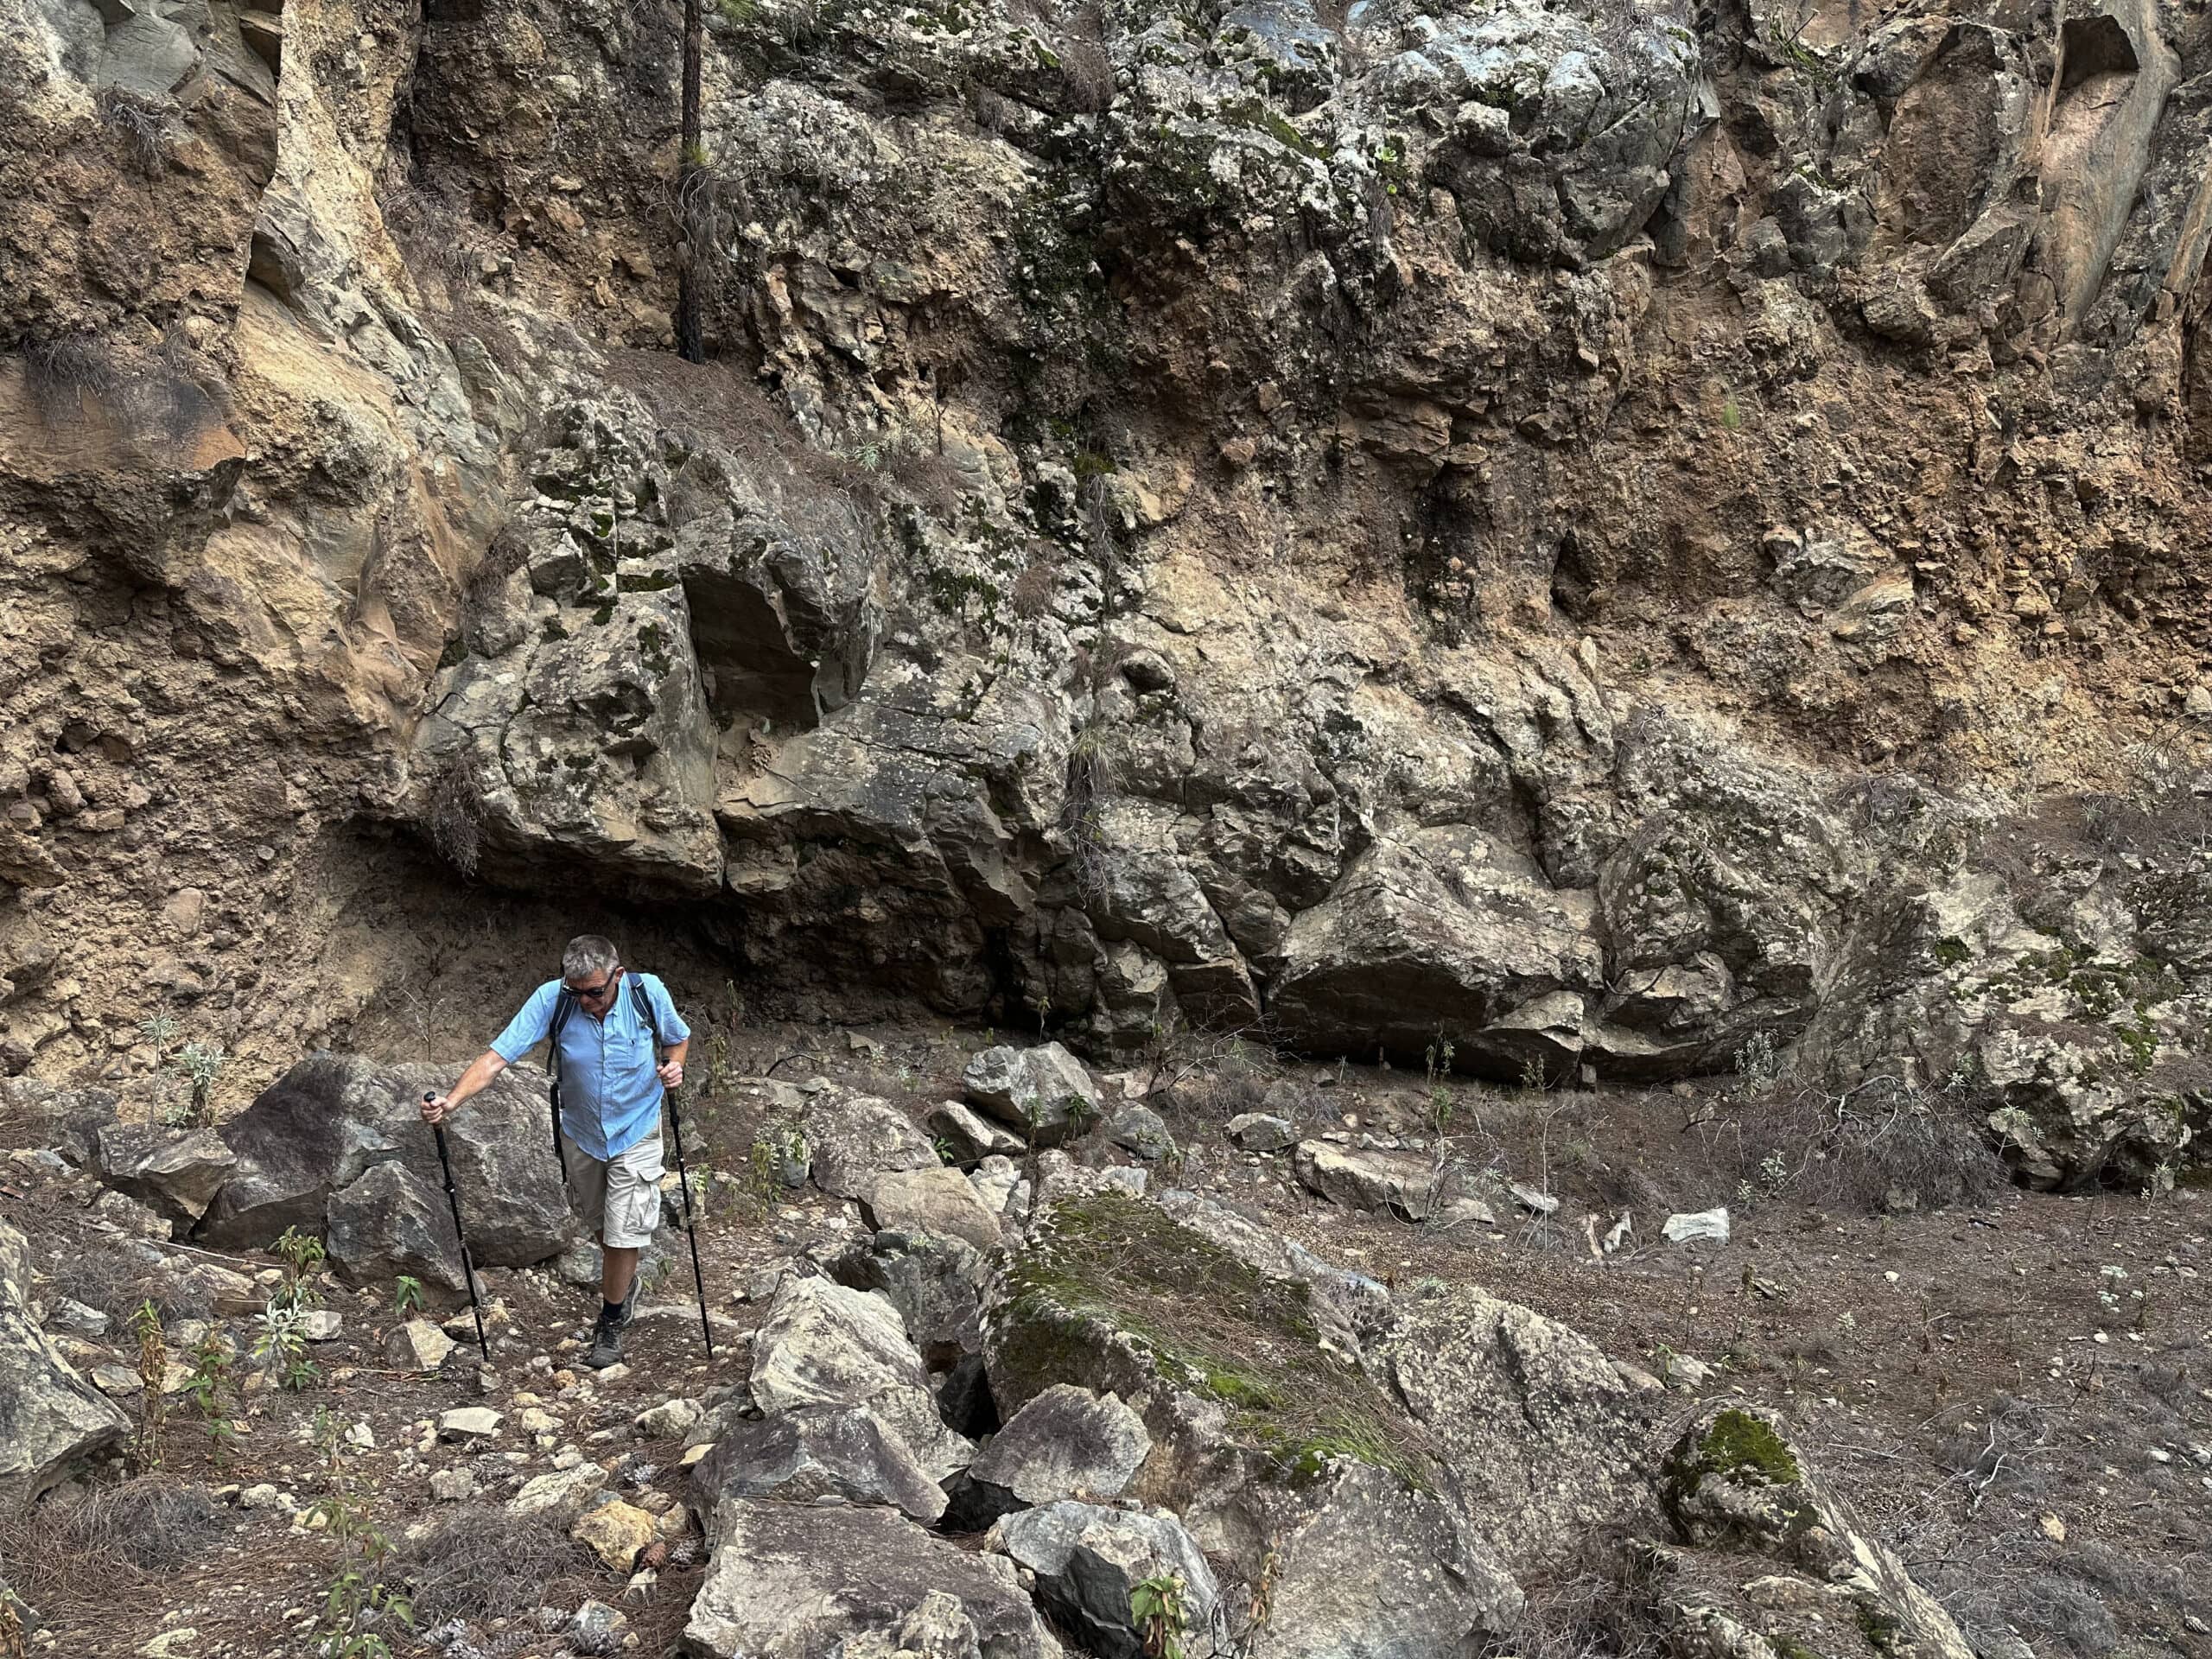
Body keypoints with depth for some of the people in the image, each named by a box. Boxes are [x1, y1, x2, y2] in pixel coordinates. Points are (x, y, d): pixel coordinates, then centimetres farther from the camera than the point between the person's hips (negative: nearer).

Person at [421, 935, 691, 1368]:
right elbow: (497, 1056, -30)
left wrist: (675, 1065, -22)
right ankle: (625, 1282, 52)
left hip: (636, 1131, -2)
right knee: (598, 1223, 21)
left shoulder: (648, 992, -23)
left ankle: (611, 1323, 22)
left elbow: (678, 1036, 0)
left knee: (623, 1231, -2)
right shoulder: (551, 999, -25)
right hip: (580, 1133, 2)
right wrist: (451, 1100, -44)